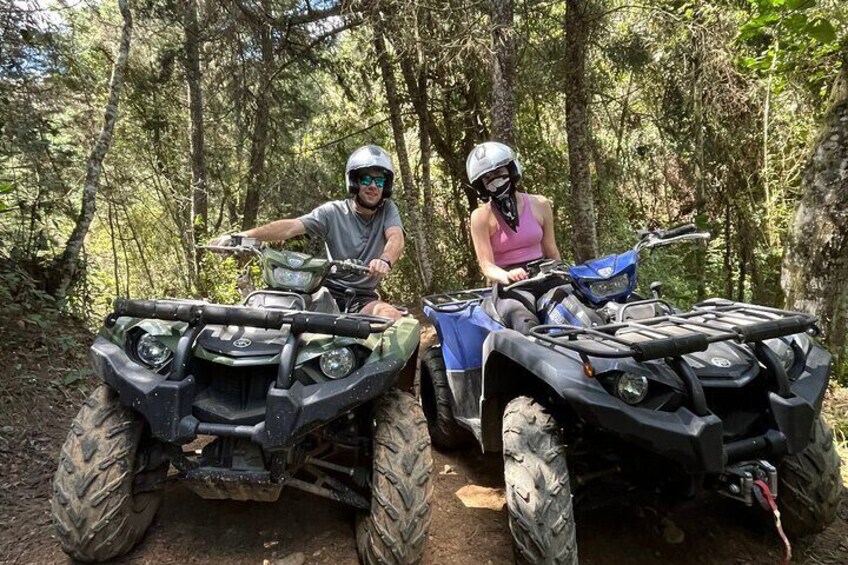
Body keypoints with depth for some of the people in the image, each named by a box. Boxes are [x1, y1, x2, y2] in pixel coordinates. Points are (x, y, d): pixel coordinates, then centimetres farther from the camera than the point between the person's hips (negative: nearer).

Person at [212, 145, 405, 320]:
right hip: (330, 291, 0)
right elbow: (290, 227, -12)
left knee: (392, 315, -29)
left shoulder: (388, 210, 3)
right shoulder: (332, 211, -1)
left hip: (364, 298, 1)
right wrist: (243, 235, -26)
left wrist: (385, 261, -42)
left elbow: (396, 238, -17)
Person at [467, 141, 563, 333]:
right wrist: (506, 276, -29)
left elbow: (552, 253, 16)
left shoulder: (540, 205, 9)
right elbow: (486, 264, -9)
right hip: (508, 286, -3)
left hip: (544, 278, 4)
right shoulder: (481, 216, 0)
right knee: (525, 326, -35)